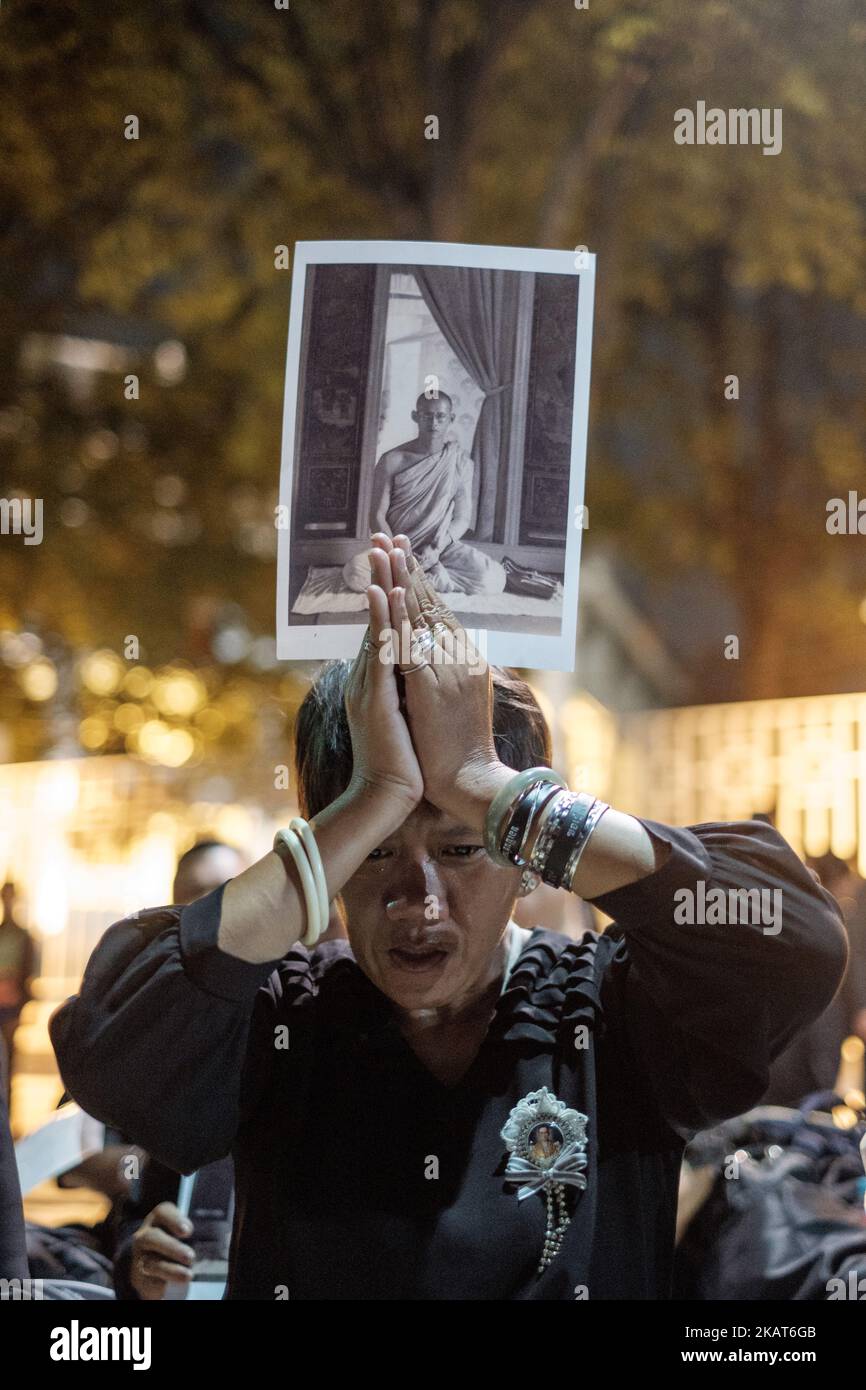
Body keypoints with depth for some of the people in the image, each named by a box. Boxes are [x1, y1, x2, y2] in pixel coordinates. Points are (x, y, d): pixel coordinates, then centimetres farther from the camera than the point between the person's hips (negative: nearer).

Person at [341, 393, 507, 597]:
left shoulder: (460, 462, 1)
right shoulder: (392, 461, -2)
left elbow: (462, 518, 2)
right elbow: (378, 516, -1)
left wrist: (437, 548, -17)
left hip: (442, 548, 1)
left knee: (493, 578, -28)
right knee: (354, 574, -34)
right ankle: (431, 577, -18)